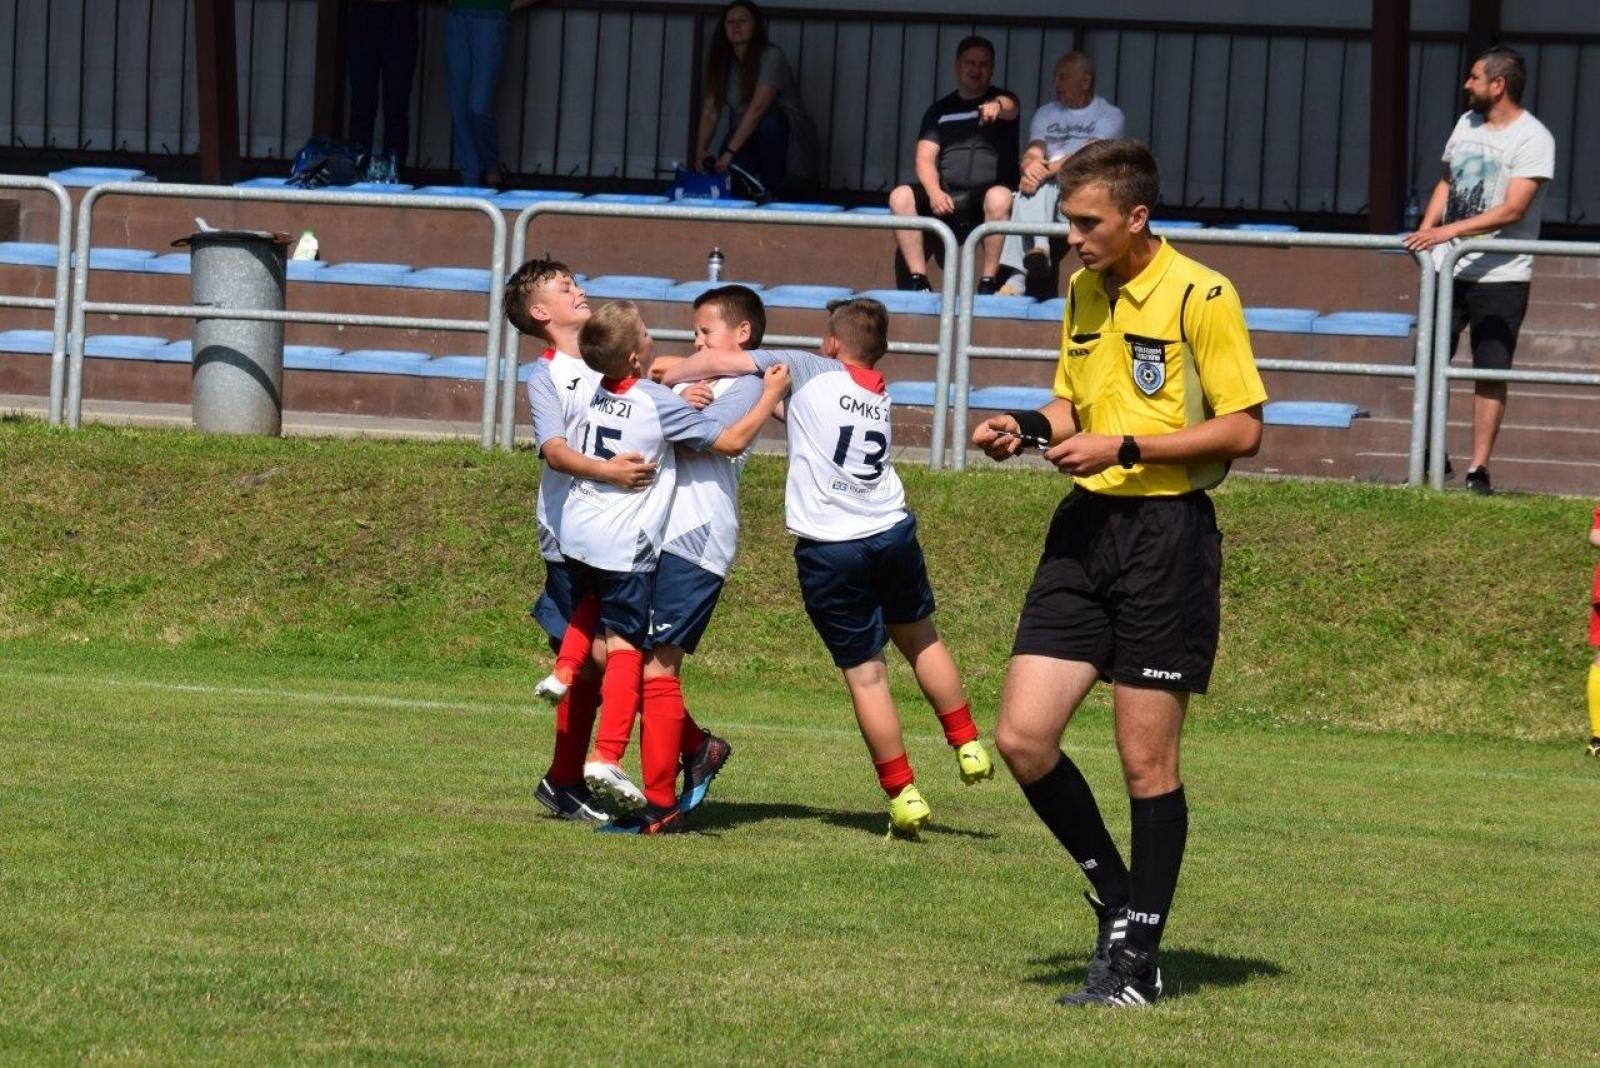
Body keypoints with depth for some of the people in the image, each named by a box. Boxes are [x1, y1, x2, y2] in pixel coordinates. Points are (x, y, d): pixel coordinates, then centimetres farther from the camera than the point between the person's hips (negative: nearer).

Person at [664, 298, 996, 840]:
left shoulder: (813, 373, -1)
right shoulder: (880, 396, 14)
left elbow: (724, 359, -5)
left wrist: (668, 377, 6)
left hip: (829, 550, -4)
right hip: (892, 532, 4)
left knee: (865, 673, 2)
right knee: (921, 638, 26)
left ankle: (903, 795, 4)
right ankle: (967, 746, 35)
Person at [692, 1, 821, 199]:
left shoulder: (771, 56, -17)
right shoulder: (720, 62, 1)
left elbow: (758, 108, -27)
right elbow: (709, 112, -3)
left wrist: (730, 151, -33)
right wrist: (700, 152, -19)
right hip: (747, 138, 3)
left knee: (769, 120, -37)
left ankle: (769, 189, -19)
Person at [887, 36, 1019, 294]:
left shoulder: (1002, 101, 10)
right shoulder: (940, 110, 17)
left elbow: (1010, 107, -16)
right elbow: (925, 159, 7)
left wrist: (996, 106, -42)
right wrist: (934, 192, -15)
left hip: (989, 192, -3)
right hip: (946, 199, 3)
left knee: (999, 198, -37)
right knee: (901, 197, -23)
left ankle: (988, 282, -31)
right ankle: (918, 280, -25)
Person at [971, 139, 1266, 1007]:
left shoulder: (1201, 297, -10)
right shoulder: (1082, 292, 12)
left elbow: (1243, 429, -11)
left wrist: (1125, 448, -17)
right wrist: (1028, 427, 2)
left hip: (1168, 535, -7)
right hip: (1086, 524, 7)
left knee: (1146, 761, -2)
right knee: (1022, 736, -2)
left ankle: (1135, 955, 8)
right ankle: (1116, 893, 18)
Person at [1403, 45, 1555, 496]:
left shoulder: (1532, 139, -12)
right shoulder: (1467, 123, 11)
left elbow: (1513, 209, -20)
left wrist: (1451, 231, -27)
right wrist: (1426, 229, 3)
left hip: (1501, 277, -6)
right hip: (1450, 269, 7)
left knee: (1491, 373, -2)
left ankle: (1479, 468, 2)